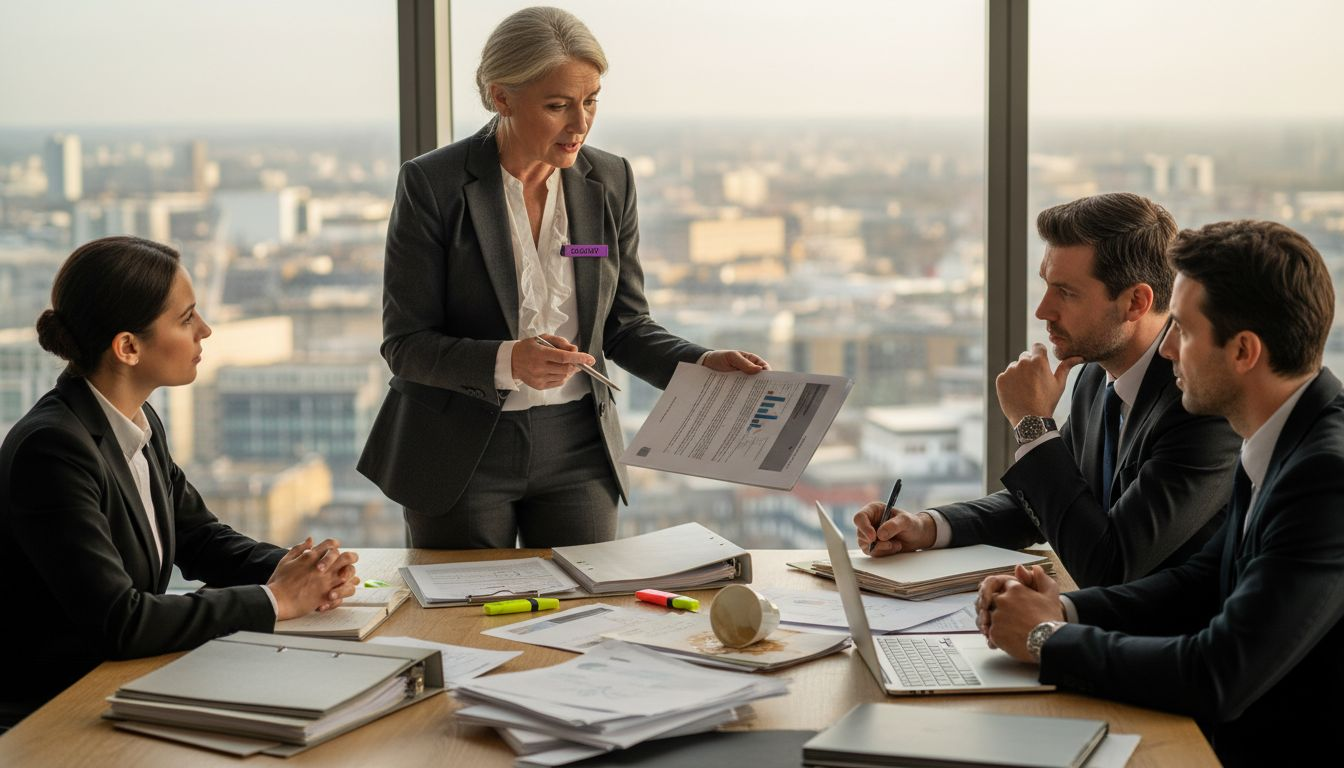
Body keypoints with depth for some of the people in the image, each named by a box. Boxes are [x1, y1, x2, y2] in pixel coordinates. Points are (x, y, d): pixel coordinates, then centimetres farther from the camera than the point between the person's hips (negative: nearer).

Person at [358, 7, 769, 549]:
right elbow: (405, 344, -12)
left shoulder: (609, 181, 0)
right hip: (461, 457, -3)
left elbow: (624, 325, 7)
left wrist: (701, 364, -10)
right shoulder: (431, 185, -12)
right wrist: (507, 362, -28)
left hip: (576, 449, 3)